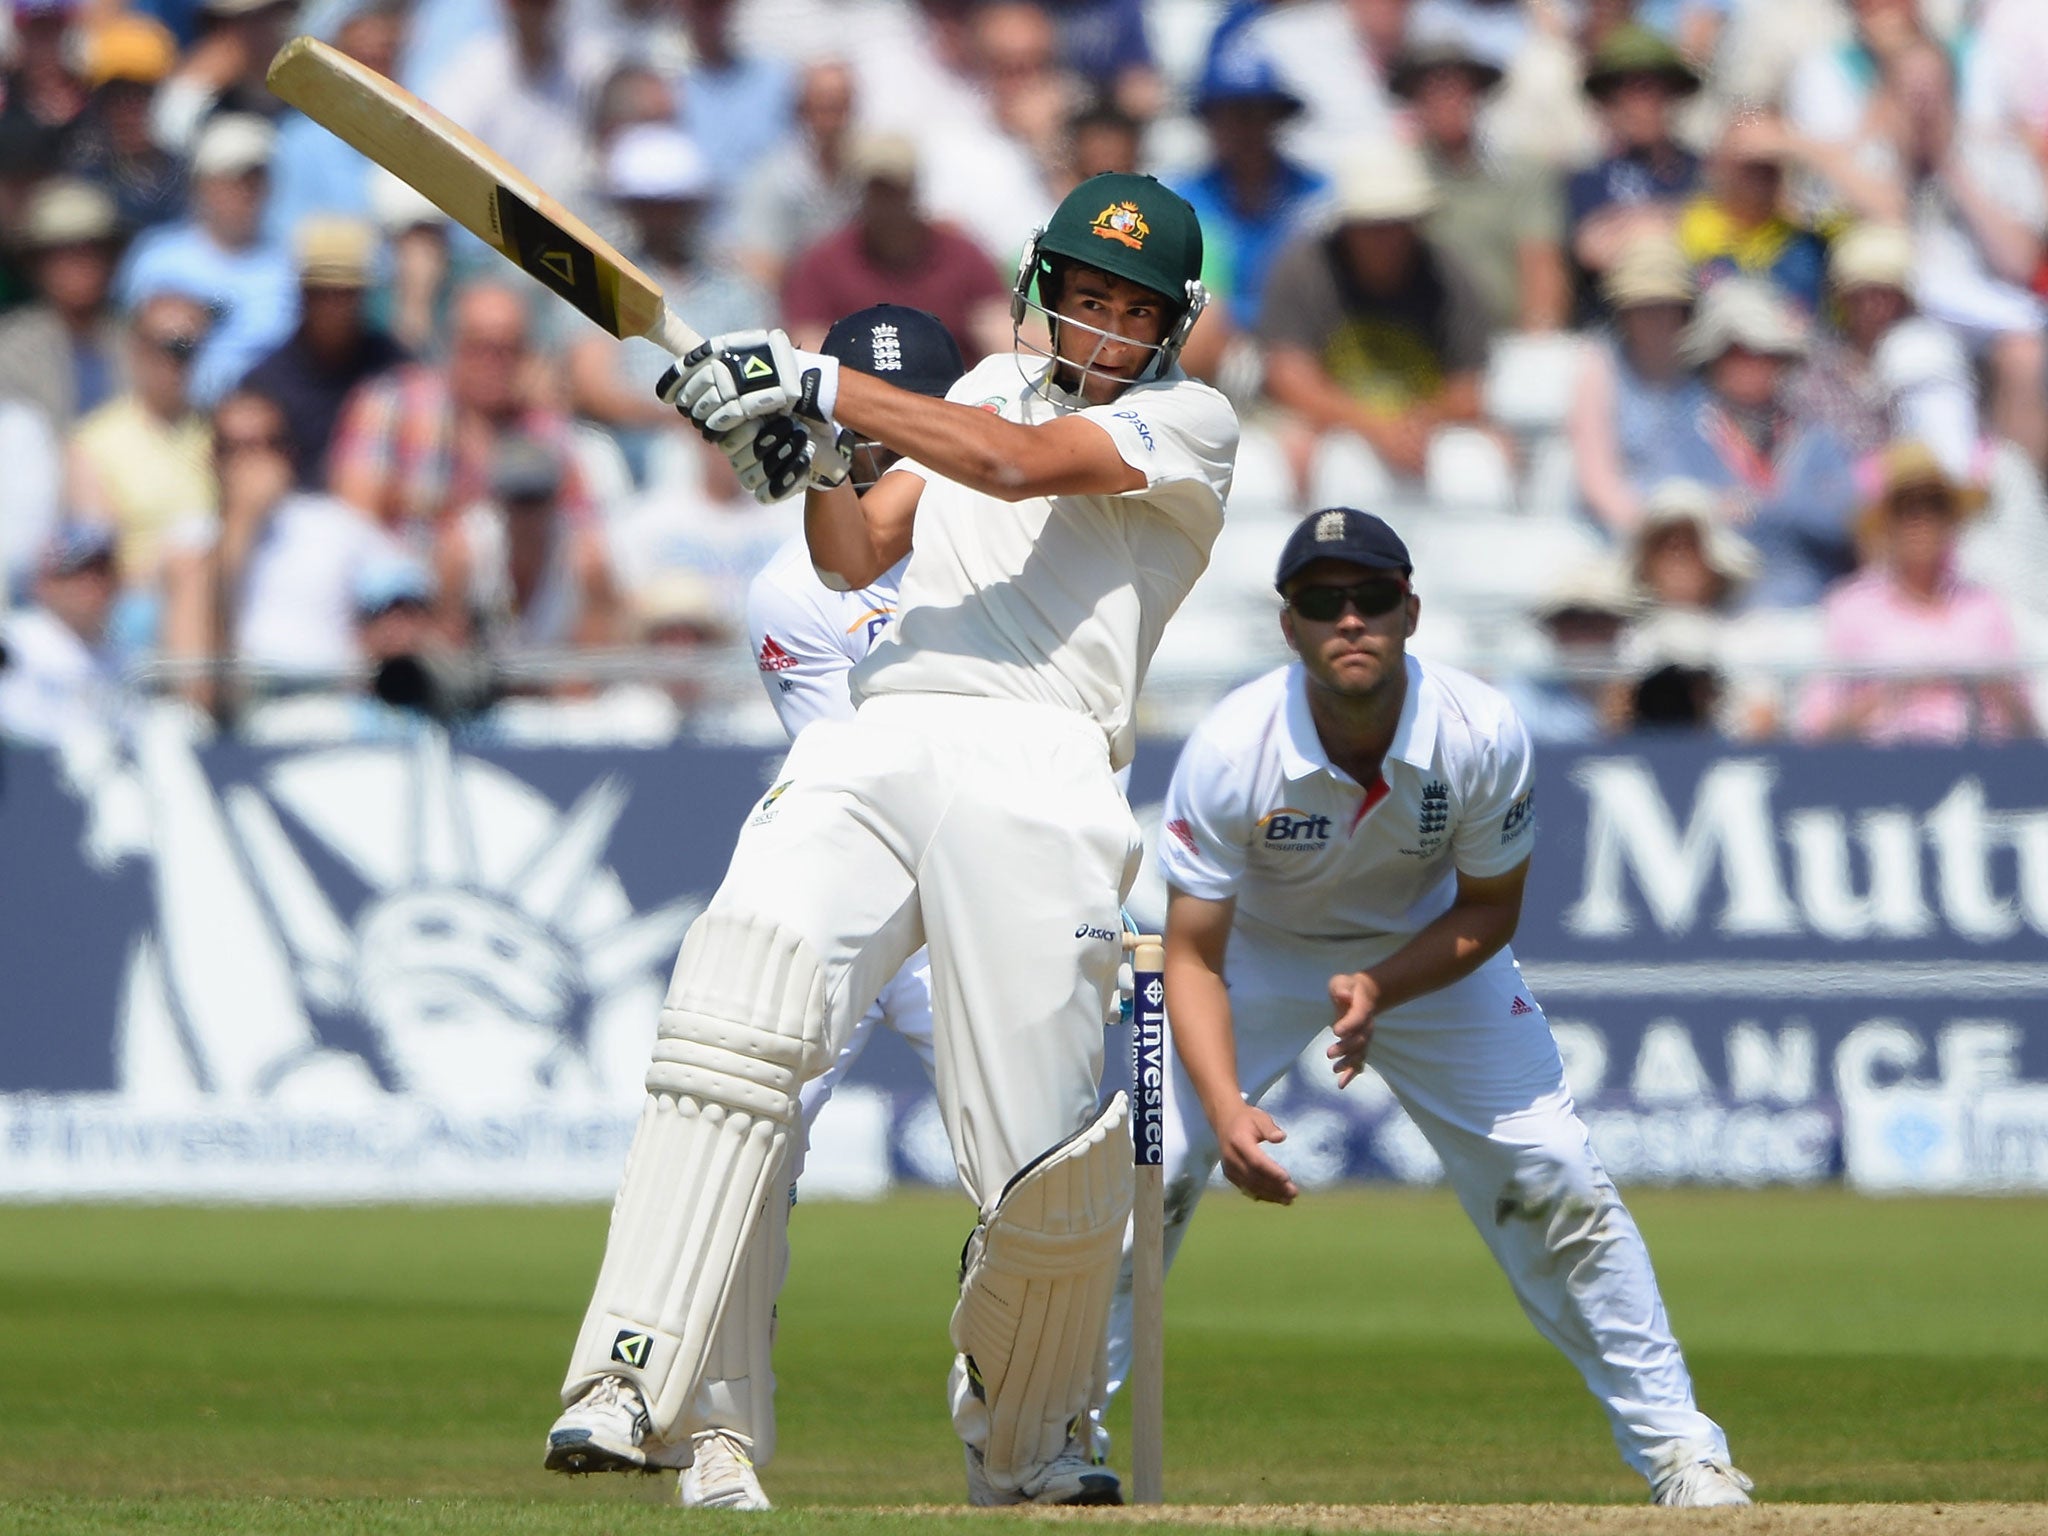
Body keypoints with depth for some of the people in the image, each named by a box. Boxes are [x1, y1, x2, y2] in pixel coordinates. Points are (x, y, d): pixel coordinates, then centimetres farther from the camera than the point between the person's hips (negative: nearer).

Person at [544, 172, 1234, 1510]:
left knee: (1052, 1167, -10)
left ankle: (1026, 1441, 18)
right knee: (736, 999, -24)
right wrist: (818, 458, 2)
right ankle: (636, 1388, -30)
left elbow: (1020, 465, -6)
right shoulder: (991, 389, 30)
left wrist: (817, 383, -9)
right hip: (873, 747, 4)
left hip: (1034, 778, -4)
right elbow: (858, 556, 23)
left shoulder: (1192, 423, 10)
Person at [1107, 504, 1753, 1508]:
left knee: (1554, 1179, -7)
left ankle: (1676, 1446, 4)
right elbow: (1193, 959, -28)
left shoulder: (1484, 738, -29)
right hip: (1257, 949, -1)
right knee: (1152, 1166, -15)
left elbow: (1489, 909, -13)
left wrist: (1381, 990, -31)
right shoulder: (1230, 753, -33)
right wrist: (1226, 1110, -43)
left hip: (1428, 949, 1)